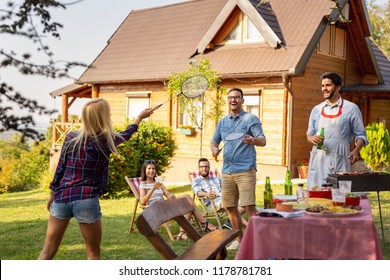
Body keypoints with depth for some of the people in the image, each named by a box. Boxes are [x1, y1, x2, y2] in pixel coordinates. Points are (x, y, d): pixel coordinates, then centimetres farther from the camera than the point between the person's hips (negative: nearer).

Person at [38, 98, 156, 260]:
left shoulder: (71, 137, 2)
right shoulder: (106, 140, -4)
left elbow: (60, 168, 6)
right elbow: (125, 135, 17)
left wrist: (53, 193, 19)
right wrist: (140, 117, 34)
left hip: (62, 198, 4)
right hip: (86, 201, -3)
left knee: (48, 251, 10)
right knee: (93, 253, 10)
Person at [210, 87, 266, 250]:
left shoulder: (251, 119, 0)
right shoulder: (222, 122, 17)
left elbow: (262, 140, -8)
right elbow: (214, 140, 20)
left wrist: (253, 140, -32)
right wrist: (214, 148, -4)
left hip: (245, 170, -6)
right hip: (227, 170, 6)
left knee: (249, 206, -13)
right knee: (230, 207, 11)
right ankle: (239, 239, 25)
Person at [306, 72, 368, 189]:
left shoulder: (351, 108, 3)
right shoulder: (317, 109, 14)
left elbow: (360, 135, 4)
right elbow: (309, 133, 20)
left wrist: (356, 150, -14)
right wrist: (311, 138, -4)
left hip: (339, 162, -3)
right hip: (318, 160, 3)